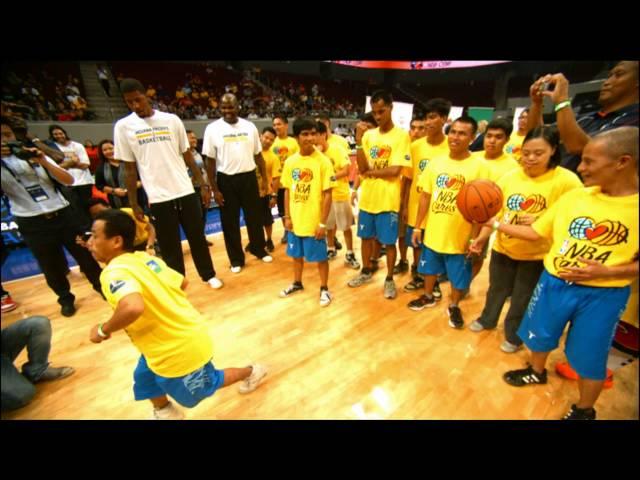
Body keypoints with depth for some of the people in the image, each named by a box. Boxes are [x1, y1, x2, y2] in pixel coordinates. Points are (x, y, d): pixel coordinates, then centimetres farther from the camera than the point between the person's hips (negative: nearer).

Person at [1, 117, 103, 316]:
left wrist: (44, 161, -13)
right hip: (33, 224, -1)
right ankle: (66, 299, 31)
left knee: (86, 255, 8)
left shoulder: (34, 155, 9)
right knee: (52, 267, 10)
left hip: (62, 214, 1)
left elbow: (69, 180, 0)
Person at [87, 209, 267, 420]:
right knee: (145, 378, 29)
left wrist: (103, 330, -25)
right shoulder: (145, 258, -1)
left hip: (178, 348, -8)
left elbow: (133, 307, -46)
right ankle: (164, 412, 54)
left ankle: (251, 371, 40)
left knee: (205, 386, 21)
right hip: (184, 333, 8)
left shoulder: (114, 272, -26)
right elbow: (182, 282, 9)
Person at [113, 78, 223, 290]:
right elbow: (129, 169, 3)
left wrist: (203, 184, 2)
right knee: (169, 245, 6)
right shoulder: (123, 127, 2)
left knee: (197, 237, 11)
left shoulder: (171, 120, 4)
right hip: (158, 198, -1)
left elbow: (187, 155, 8)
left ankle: (208, 274, 29)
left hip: (186, 191, 1)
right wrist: (133, 203, 0)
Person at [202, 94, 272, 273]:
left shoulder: (249, 126, 4)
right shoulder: (213, 129, -3)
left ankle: (259, 249, 32)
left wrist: (264, 179, 5)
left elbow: (258, 155, 9)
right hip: (226, 180, -1)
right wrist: (214, 189, -7)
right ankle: (236, 258, 21)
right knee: (230, 221, 6)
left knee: (255, 217, 12)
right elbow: (210, 160, -3)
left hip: (248, 177, 2)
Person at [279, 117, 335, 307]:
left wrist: (323, 223, -13)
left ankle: (324, 289, 28)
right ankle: (297, 283, 41)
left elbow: (327, 194, -11)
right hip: (295, 220, 5)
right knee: (296, 254, 19)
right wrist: (287, 216, 5)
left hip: (314, 222, -5)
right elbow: (287, 191, 8)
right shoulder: (290, 161, 2)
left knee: (320, 257, 8)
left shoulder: (323, 161, -12)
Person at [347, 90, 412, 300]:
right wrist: (359, 141, -12)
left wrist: (370, 171, -6)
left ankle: (389, 279, 25)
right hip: (367, 197, 5)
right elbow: (362, 168, -4)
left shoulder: (402, 136, -6)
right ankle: (366, 271, 35)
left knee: (389, 242, 6)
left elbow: (395, 170, -16)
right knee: (366, 236, 15)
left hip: (388, 200, -4)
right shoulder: (369, 135, 6)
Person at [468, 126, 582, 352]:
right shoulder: (509, 176, -7)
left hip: (536, 254, -3)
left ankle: (514, 336, 38)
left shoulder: (567, 181, -15)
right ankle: (487, 320, 48)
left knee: (522, 299, 15)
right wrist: (482, 237, -11)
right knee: (496, 290, 23)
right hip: (503, 247, 3)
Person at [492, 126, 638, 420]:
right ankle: (537, 372, 50)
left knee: (589, 357, 12)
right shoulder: (574, 196, -3)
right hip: (554, 283, 4)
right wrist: (494, 223, -1)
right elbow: (537, 233, 4)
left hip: (602, 294, -3)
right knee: (540, 335, 20)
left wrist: (607, 271, -22)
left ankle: (584, 411, 39)